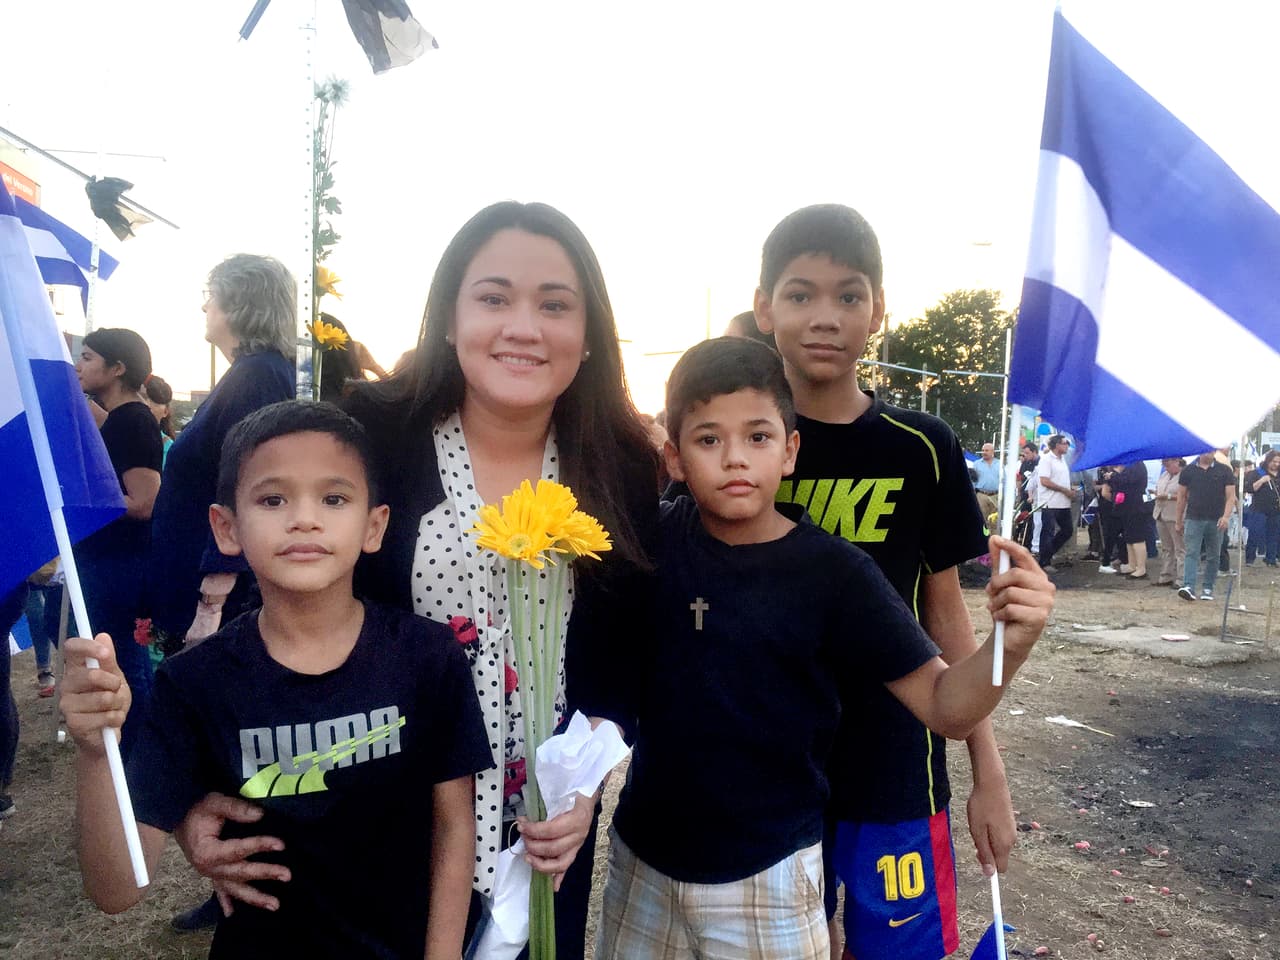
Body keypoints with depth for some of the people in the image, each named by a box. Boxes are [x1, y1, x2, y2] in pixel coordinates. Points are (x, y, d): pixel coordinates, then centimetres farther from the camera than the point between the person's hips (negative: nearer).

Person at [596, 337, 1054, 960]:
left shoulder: (836, 573, -15)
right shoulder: (656, 538, -8)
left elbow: (945, 708, -14)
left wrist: (1009, 644, -31)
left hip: (767, 880, -2)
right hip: (641, 860, 3)